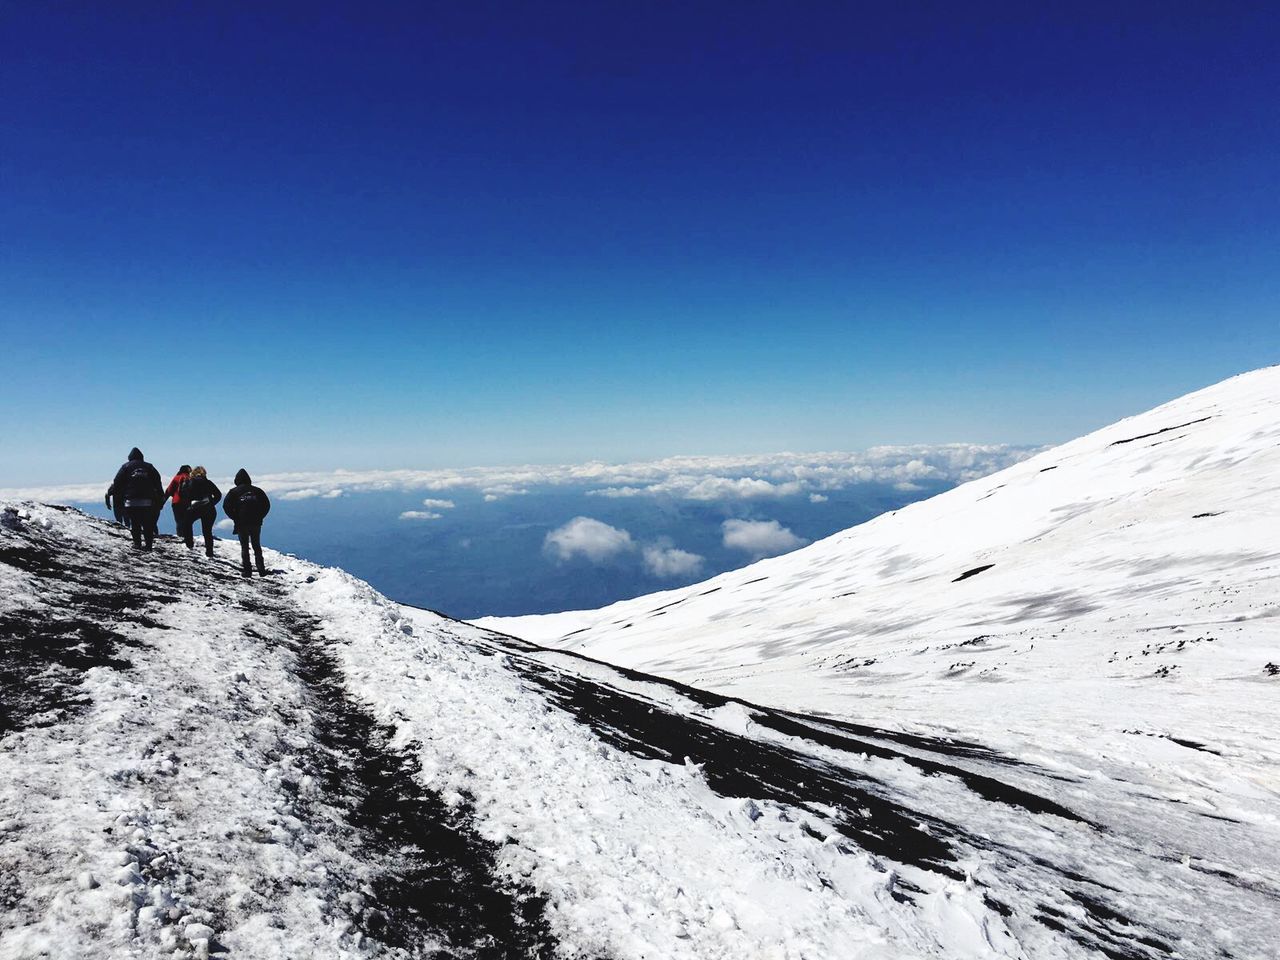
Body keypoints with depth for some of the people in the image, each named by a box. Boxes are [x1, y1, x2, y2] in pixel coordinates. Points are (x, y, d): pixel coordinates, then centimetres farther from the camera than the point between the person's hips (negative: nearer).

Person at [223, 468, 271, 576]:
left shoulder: (234, 491, 1)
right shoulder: (257, 490, 7)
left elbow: (226, 506, -8)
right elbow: (267, 505, 3)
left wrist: (235, 518, 0)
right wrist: (260, 517, 7)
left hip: (241, 523, -2)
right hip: (256, 523, 2)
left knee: (244, 547, 7)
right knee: (257, 546, 12)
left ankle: (247, 570, 4)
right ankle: (261, 570, 7)